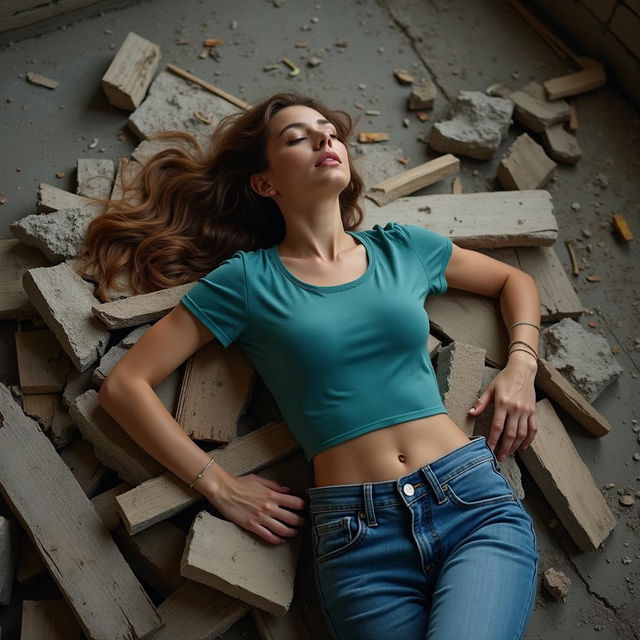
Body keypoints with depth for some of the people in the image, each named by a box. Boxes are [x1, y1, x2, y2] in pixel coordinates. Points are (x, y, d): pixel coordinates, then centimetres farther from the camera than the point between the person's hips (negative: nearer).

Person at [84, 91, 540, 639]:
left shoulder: (403, 246, 12)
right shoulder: (245, 280, 3)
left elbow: (514, 280, 27)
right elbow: (124, 385, 3)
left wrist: (521, 366, 9)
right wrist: (219, 486, -1)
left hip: (474, 497, 2)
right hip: (358, 532, -1)